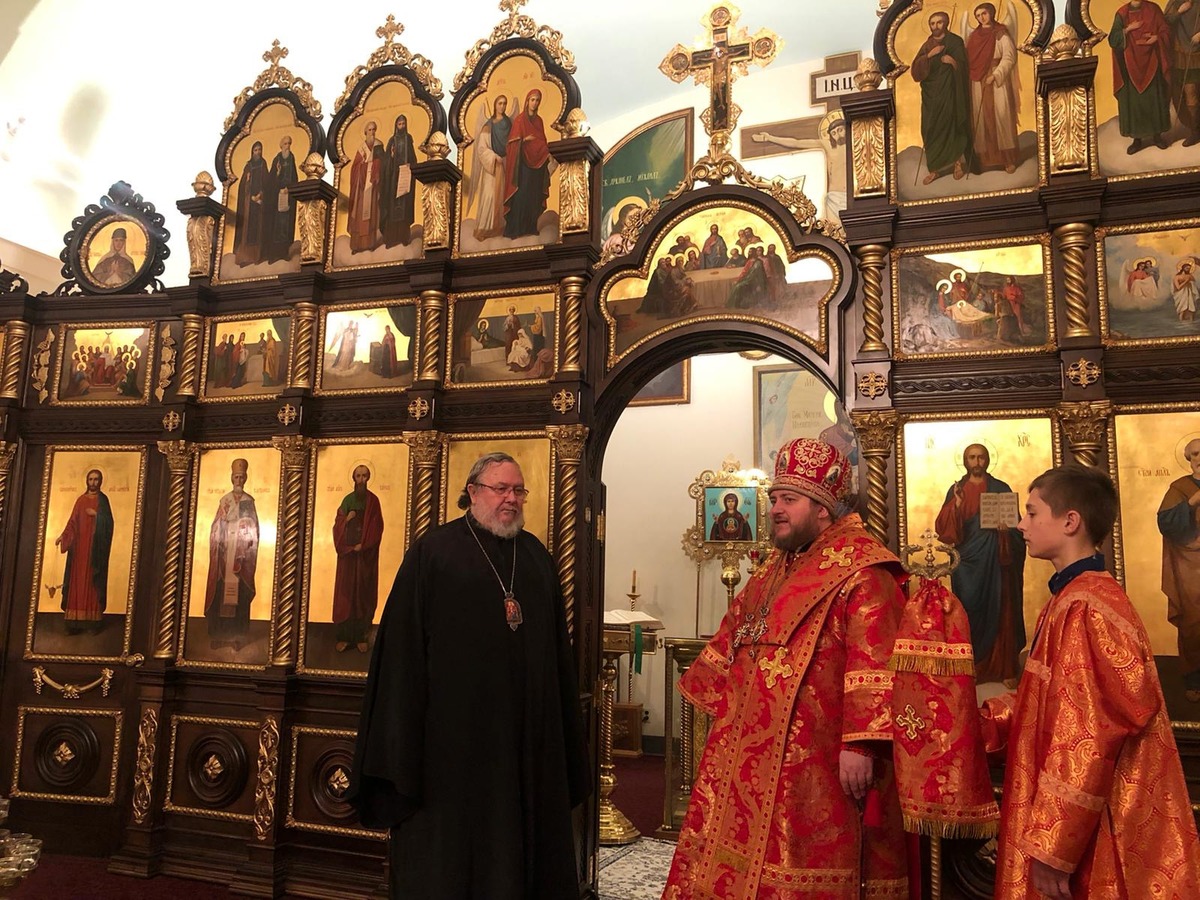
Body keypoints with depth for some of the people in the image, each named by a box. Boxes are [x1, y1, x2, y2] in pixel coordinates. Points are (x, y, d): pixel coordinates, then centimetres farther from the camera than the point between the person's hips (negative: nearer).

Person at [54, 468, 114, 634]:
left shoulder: (103, 499, 2)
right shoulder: (80, 500, 13)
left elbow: (108, 522, -4)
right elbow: (73, 521, 10)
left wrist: (96, 514, -16)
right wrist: (63, 535, -2)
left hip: (95, 545, -4)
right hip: (79, 544, 4)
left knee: (93, 580, -6)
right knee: (77, 580, 0)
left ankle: (94, 619, -5)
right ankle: (76, 622, -1)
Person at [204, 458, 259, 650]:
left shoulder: (249, 501, 6)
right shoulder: (225, 500, 8)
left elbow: (254, 528, 2)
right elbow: (216, 527, 5)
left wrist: (248, 550, -9)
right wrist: (217, 548, -11)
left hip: (242, 554, -1)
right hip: (225, 553, 1)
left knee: (239, 592, -2)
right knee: (221, 592, -2)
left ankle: (237, 635, 2)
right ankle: (219, 633, 4)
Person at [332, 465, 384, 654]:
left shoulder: (373, 501, 1)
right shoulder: (347, 499, 10)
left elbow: (376, 528, -5)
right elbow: (337, 524, 7)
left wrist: (362, 545, -14)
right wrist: (347, 519, -14)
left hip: (365, 554, -2)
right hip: (347, 551, 2)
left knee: (363, 592, -1)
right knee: (345, 591, 0)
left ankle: (362, 636, 3)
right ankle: (344, 636, 3)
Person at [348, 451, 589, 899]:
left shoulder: (537, 555, 10)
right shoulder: (433, 551, -3)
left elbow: (558, 648, 13)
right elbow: (403, 642, -7)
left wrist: (564, 735, 10)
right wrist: (401, 740, -11)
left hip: (529, 729, 4)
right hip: (454, 724, -4)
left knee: (521, 838, 11)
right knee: (451, 841, 7)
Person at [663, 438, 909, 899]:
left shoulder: (861, 571, -13)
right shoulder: (776, 566, 14)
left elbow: (873, 661, -21)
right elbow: (736, 634, 24)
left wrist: (859, 742, -25)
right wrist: (717, 701, 26)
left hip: (811, 761, -8)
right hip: (751, 750, 9)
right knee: (735, 860, 15)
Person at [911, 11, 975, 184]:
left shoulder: (955, 42, -1)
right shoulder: (927, 45, 12)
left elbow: (961, 68, -5)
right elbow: (915, 69, -1)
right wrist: (929, 55, -13)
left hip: (949, 93, -4)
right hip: (931, 95, 4)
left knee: (952, 127, -4)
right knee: (931, 130, 1)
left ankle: (959, 162, 10)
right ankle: (935, 168, 6)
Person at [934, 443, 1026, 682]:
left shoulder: (1001, 489, 5)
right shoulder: (956, 490, 6)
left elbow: (1016, 525, 5)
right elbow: (943, 528, -2)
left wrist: (1005, 527, -17)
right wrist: (956, 505, -18)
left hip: (996, 560, 0)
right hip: (968, 560, 0)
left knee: (999, 610, 0)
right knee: (970, 610, -2)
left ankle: (1004, 667, 8)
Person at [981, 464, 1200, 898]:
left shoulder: (1087, 606, -21)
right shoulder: (1070, 598, 10)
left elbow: (1088, 738, -24)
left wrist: (1051, 846, -22)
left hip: (1092, 838, -9)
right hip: (1079, 821, 9)